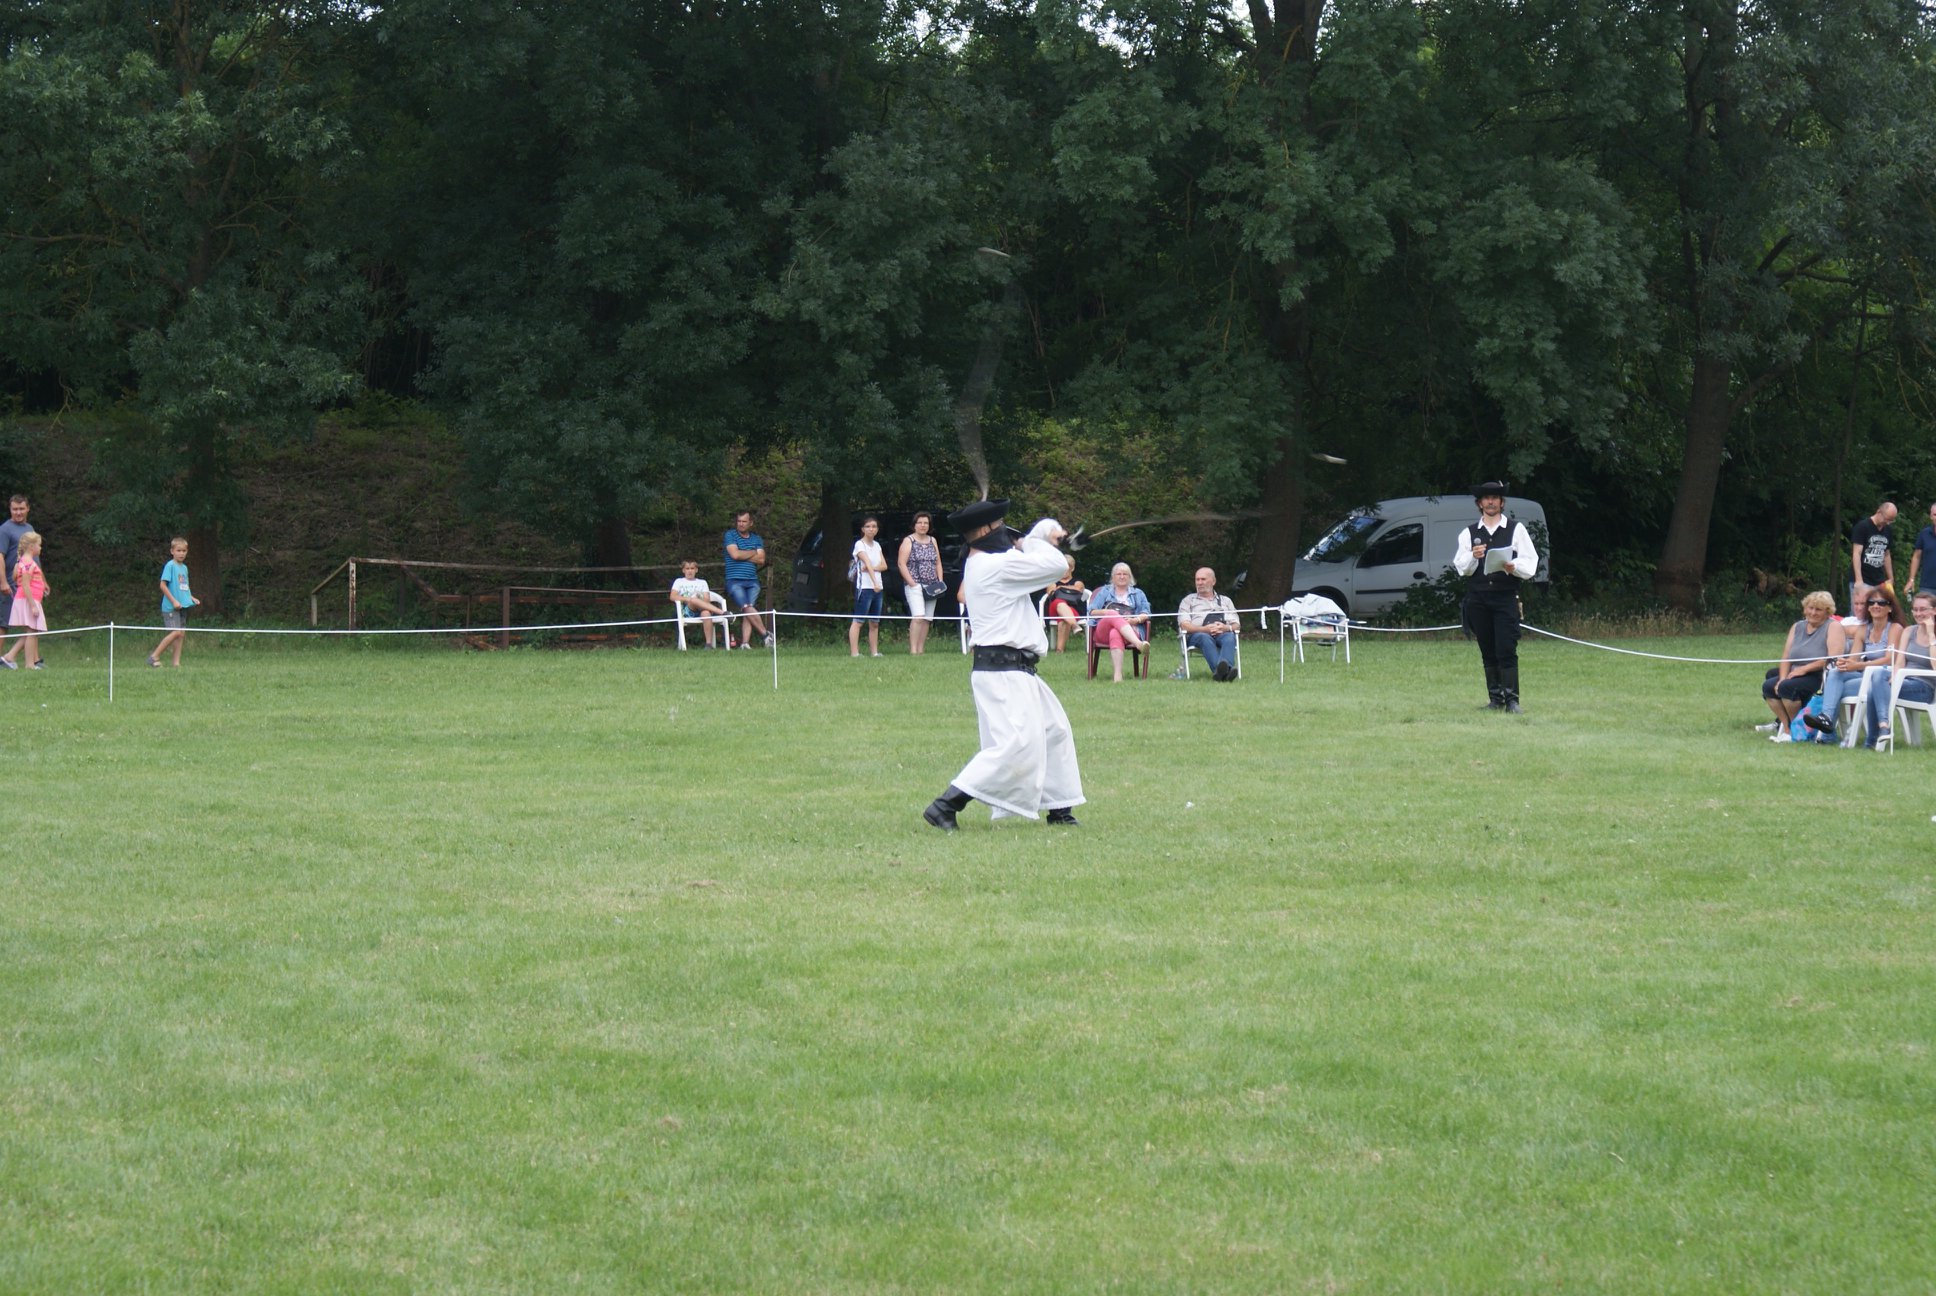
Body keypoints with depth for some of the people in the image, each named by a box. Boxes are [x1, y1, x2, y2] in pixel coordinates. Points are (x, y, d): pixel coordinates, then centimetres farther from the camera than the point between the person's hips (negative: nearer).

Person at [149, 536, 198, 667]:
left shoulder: (184, 568, 15)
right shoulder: (170, 566, -9)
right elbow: (163, 585, -14)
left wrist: (191, 598, 10)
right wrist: (174, 601, -18)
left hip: (182, 606, 8)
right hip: (170, 607, -8)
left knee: (182, 633, 5)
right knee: (176, 632, -16)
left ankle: (177, 662, 8)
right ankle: (154, 656, -9)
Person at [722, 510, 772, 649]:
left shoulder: (756, 539, 16)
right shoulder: (730, 536, 6)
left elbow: (761, 560, 4)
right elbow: (735, 554, -10)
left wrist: (743, 556, -3)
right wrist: (752, 553, 3)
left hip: (752, 581, 3)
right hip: (734, 580, -3)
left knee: (747, 614, -11)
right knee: (747, 608, -22)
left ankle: (745, 643, -17)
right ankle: (766, 635, -17)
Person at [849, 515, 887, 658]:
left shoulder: (877, 545, 15)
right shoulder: (859, 545, -7)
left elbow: (884, 566, 7)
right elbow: (867, 563, -21)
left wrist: (871, 567, -13)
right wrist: (875, 582, -34)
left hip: (877, 588, 7)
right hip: (864, 587, -7)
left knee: (874, 623, 9)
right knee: (858, 621, -8)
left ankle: (874, 651, 13)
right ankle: (854, 652, -11)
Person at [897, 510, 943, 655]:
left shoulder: (932, 541, 16)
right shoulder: (908, 541, 0)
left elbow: (938, 563, 20)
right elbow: (901, 563, -7)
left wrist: (940, 582, 6)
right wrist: (912, 583, -14)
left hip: (931, 587, 6)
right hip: (915, 585, -6)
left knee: (927, 620, 3)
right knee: (918, 617, -19)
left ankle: (921, 650, 6)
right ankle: (913, 650, -20)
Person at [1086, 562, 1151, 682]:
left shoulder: (1138, 594, 29)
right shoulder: (1105, 591, 30)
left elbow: (1145, 614, 13)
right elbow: (1092, 611, 16)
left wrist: (1135, 620, -10)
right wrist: (1105, 612, -7)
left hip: (1130, 629, 0)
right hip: (1103, 630, 0)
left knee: (1115, 634, -41)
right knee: (1113, 615, -38)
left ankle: (1118, 674, -60)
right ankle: (1139, 644, -60)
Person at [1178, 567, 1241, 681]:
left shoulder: (1225, 601, 31)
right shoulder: (1188, 600, 24)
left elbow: (1235, 625, 19)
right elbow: (1184, 625, 7)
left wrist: (1226, 628, -7)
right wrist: (1204, 629, -12)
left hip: (1223, 633, 2)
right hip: (1197, 634, -2)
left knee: (1230, 637, -36)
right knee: (1205, 638, -40)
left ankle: (1226, 666, -65)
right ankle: (1220, 669, -67)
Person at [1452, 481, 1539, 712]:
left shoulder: (1516, 530, 8)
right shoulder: (1469, 533, 14)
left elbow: (1531, 563, 2)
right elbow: (1460, 568, 8)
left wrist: (1514, 566, -18)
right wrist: (1473, 556, -12)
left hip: (1506, 597, -3)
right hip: (1477, 598, 3)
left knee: (1507, 651, -10)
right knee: (1488, 652, 6)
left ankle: (1512, 699, -10)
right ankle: (1495, 698, 11)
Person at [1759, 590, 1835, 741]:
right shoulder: (1797, 627, 17)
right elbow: (1786, 657, 11)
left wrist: (1805, 668, -18)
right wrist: (1782, 678, -8)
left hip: (1820, 678, -7)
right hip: (1795, 676, 7)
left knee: (1788, 687, -30)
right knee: (1768, 686, -14)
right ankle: (1785, 726, -9)